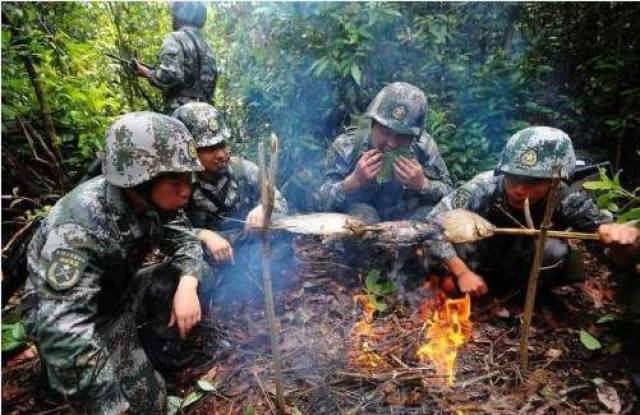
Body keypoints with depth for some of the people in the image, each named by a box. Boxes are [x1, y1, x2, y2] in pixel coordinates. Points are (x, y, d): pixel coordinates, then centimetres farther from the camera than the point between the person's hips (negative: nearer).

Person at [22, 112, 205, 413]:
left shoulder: (157, 200, -17)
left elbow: (184, 240, -3)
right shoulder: (80, 227, -37)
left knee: (198, 271, -7)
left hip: (122, 292, 7)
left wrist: (187, 284, -25)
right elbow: (63, 331, -41)